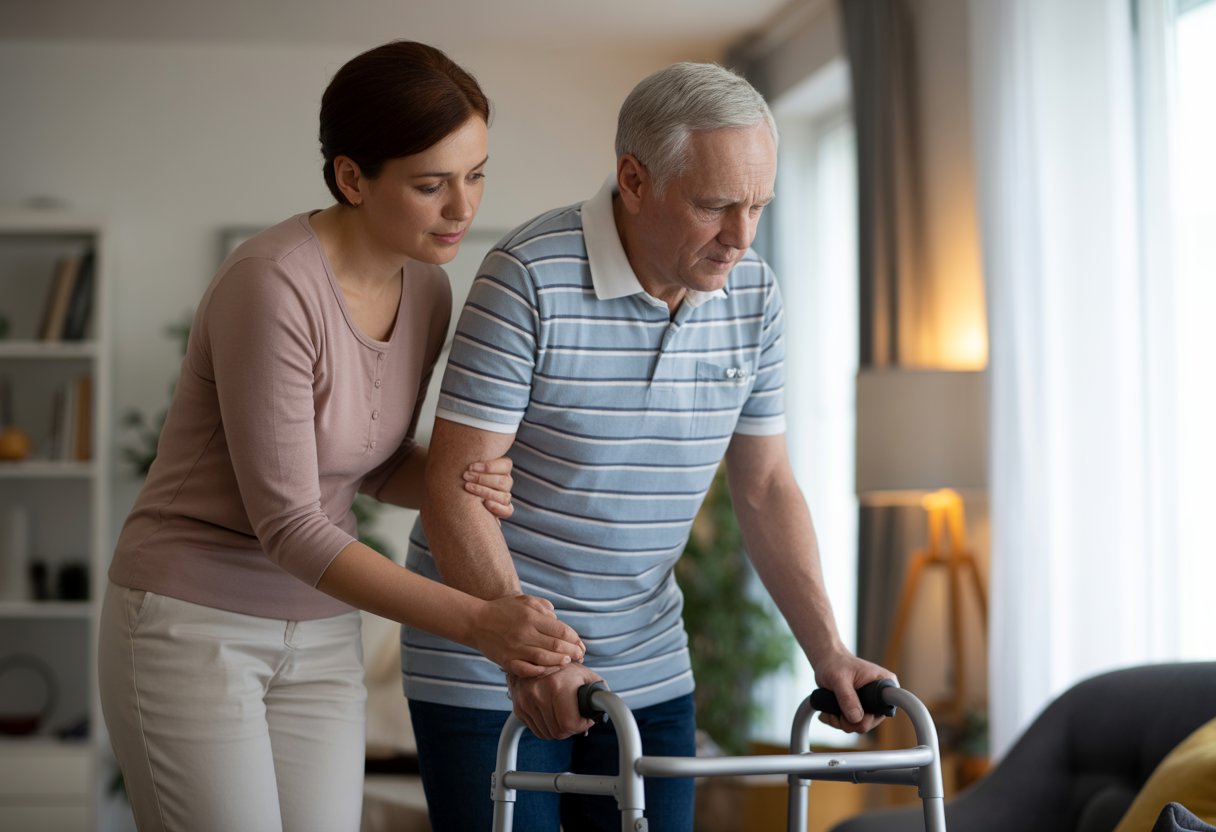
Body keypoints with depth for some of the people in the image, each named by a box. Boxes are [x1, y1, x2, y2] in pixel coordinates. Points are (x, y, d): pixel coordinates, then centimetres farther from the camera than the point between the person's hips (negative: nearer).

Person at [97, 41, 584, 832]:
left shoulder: (428, 291, -1)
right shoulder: (273, 286, -24)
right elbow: (287, 525, -25)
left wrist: (461, 482, -10)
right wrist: (476, 622, -33)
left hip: (320, 636, 7)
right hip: (193, 624, -7)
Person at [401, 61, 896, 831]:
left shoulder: (753, 293, -1)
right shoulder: (530, 276, -19)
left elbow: (767, 486, 6)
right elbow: (455, 491, -21)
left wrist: (828, 651, -4)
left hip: (647, 669, 5)